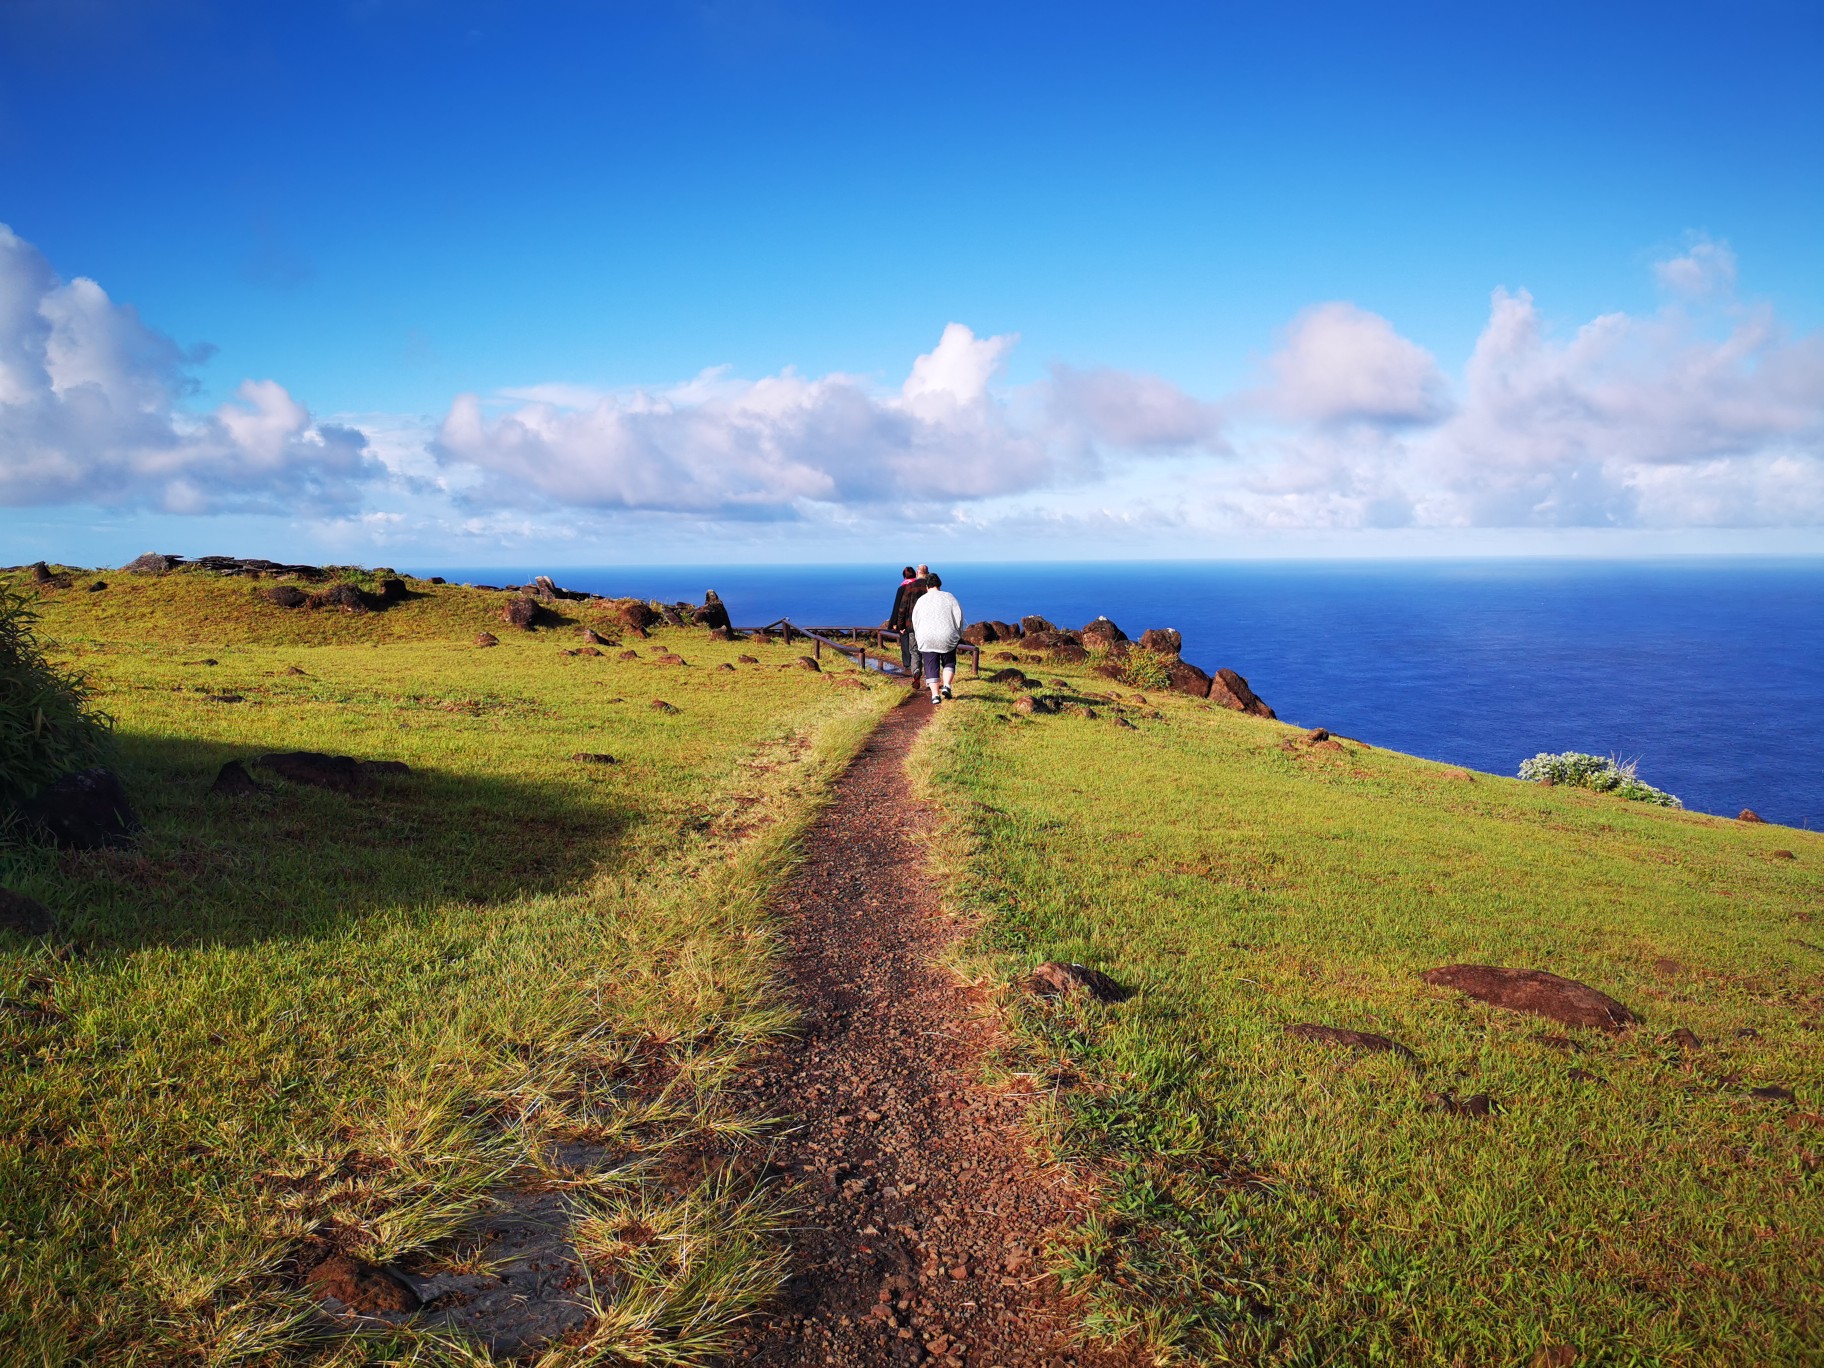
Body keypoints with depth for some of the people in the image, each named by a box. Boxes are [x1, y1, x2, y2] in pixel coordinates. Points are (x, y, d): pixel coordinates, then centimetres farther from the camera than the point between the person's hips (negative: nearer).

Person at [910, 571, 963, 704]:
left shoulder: (921, 600, 7)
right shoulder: (949, 597, 4)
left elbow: (915, 621, 11)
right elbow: (959, 616, 1)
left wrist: (919, 638, 23)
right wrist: (958, 634, 11)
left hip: (927, 639, 0)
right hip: (947, 637, 0)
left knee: (931, 666, 5)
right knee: (949, 662, 17)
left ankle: (935, 694, -4)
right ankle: (946, 685, -4)